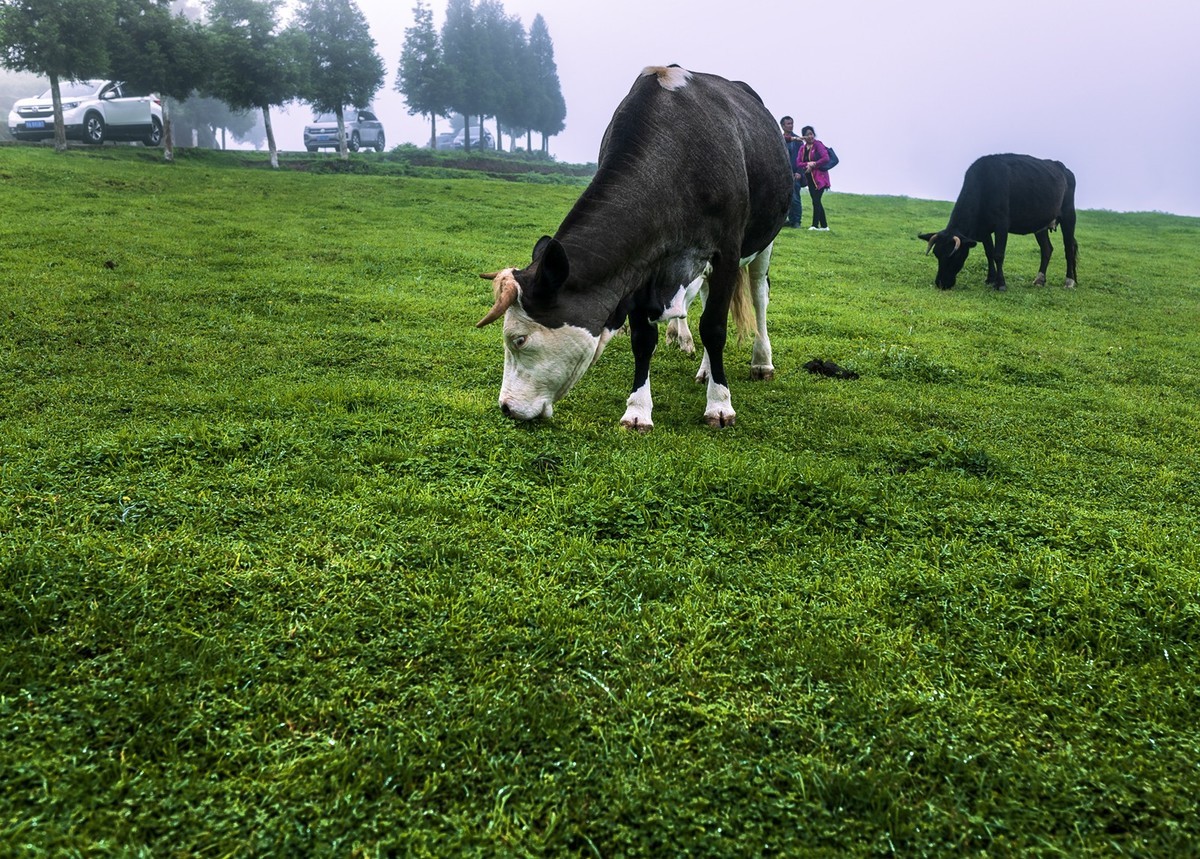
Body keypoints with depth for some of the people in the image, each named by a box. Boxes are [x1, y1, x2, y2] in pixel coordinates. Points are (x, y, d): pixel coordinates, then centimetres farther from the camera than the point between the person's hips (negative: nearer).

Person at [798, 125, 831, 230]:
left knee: (816, 201, -12)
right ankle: (824, 226, 17)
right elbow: (798, 163, 2)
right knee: (817, 202, 10)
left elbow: (826, 159, -18)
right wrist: (807, 164, -16)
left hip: (819, 177, -7)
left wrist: (813, 165, -14)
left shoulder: (818, 145, -8)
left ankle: (815, 225, -9)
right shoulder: (802, 148, 11)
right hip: (810, 178, 7)